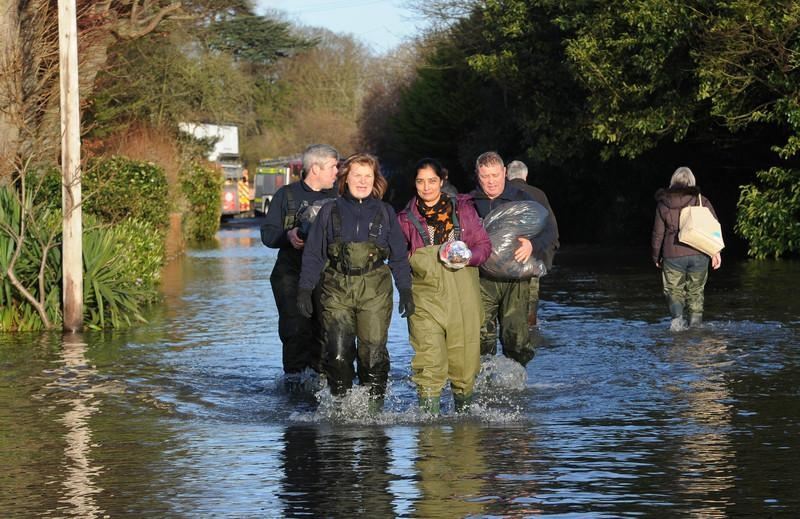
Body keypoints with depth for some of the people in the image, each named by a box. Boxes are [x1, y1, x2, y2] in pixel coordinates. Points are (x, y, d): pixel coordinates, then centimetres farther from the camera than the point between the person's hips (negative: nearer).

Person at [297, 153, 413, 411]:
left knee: (373, 351, -7)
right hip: (337, 289, 0)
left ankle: (374, 406, 2)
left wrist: (405, 290, 6)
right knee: (338, 353, -8)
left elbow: (399, 256, 12)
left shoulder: (385, 212, 11)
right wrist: (305, 289, 2)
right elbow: (313, 254, 9)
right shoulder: (330, 211, 9)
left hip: (375, 290, 0)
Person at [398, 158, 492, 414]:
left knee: (465, 356, 4)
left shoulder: (463, 209, 9)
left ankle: (463, 410, 24)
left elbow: (484, 245, 10)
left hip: (463, 296, 1)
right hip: (426, 297, -1)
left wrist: (467, 257, -9)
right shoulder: (406, 219, 8)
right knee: (429, 359, -15)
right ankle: (429, 412, -16)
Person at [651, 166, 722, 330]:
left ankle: (677, 317, -18)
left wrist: (656, 257, 17)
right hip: (699, 255, 1)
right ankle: (696, 323, 12)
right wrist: (716, 251, -1)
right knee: (695, 291, 15)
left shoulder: (663, 203, 4)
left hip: (673, 256, -1)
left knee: (674, 290, 7)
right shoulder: (701, 201, 3)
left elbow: (658, 233, 6)